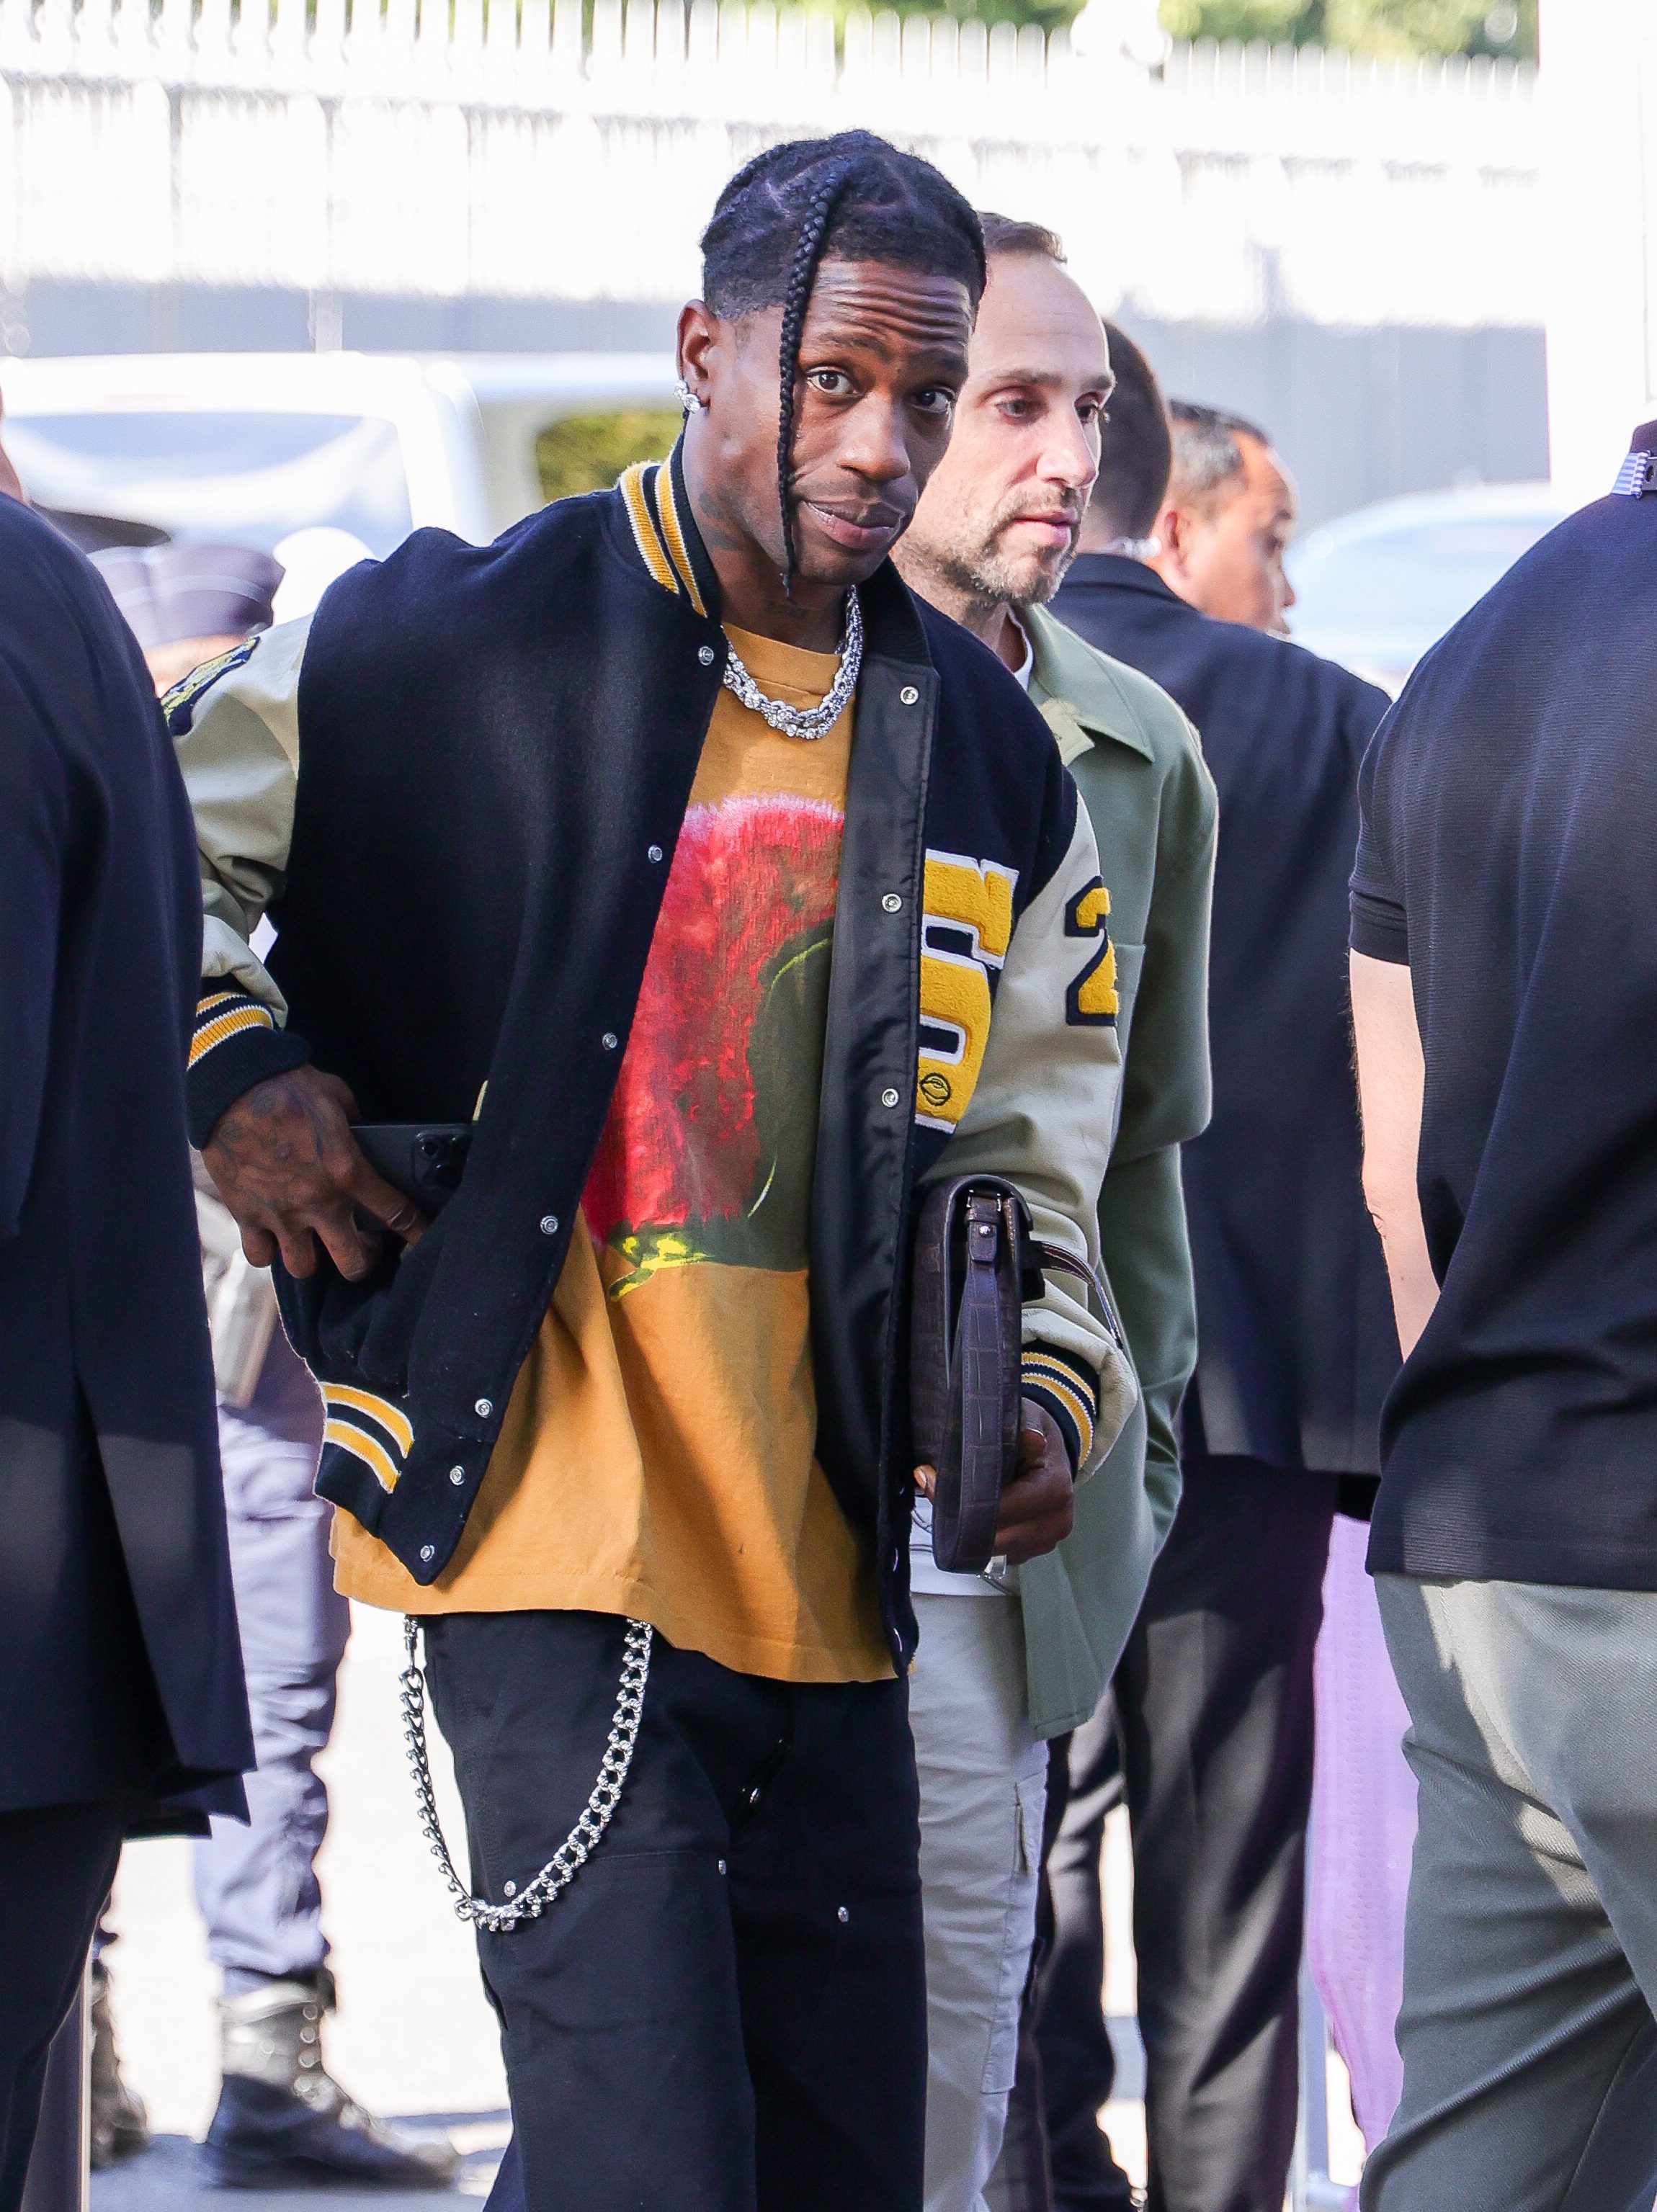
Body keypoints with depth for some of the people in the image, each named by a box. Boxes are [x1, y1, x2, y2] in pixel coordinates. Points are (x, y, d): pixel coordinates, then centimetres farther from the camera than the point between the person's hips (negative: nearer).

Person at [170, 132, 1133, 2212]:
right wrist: (229, 1070, -7)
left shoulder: (981, 749, 11)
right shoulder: (454, 645, -5)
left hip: (826, 1567, 6)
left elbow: (1022, 1149, 21)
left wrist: (1049, 1387, 5)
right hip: (544, 1522, -6)